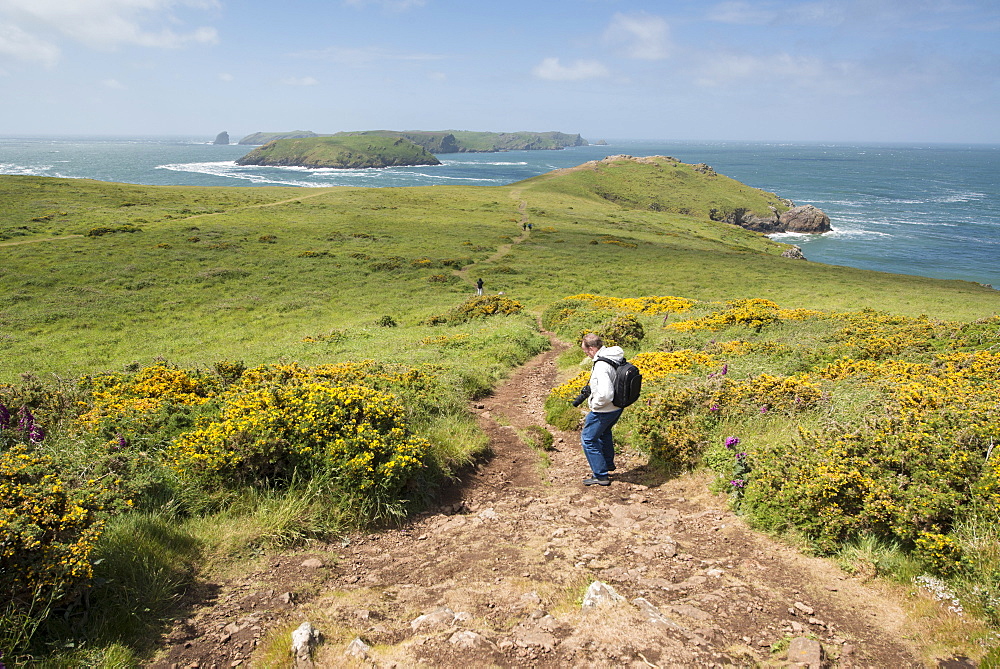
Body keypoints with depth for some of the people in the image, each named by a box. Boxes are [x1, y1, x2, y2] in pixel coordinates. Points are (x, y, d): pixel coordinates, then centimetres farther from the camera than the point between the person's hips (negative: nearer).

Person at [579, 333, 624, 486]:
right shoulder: (616, 356, -1)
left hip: (604, 410, -10)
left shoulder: (601, 366, -31)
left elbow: (605, 394, -37)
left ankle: (601, 476, 11)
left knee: (588, 439, 6)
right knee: (604, 433, 32)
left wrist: (594, 405, -18)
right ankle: (608, 464, 50)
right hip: (618, 407, 10)